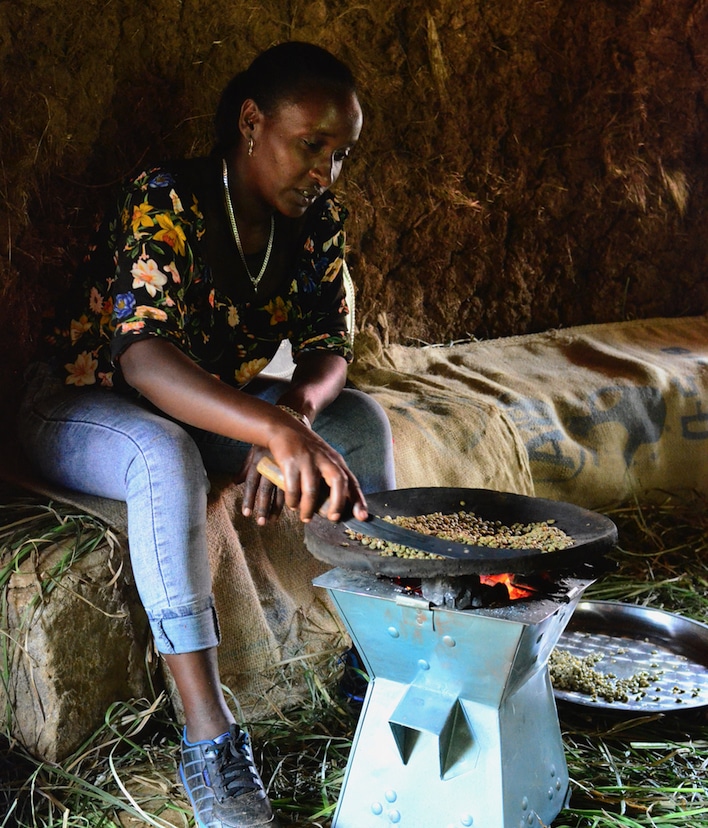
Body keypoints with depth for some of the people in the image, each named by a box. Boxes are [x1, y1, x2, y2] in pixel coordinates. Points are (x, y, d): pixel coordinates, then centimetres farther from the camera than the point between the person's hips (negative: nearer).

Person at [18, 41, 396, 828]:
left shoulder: (317, 219, -7)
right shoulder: (166, 203, -28)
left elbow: (328, 349, -9)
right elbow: (144, 356, -42)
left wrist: (294, 412, -34)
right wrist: (279, 432, -57)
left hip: (212, 402, 7)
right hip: (82, 405, -6)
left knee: (361, 419, -10)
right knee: (167, 454, -39)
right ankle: (208, 738, -34)